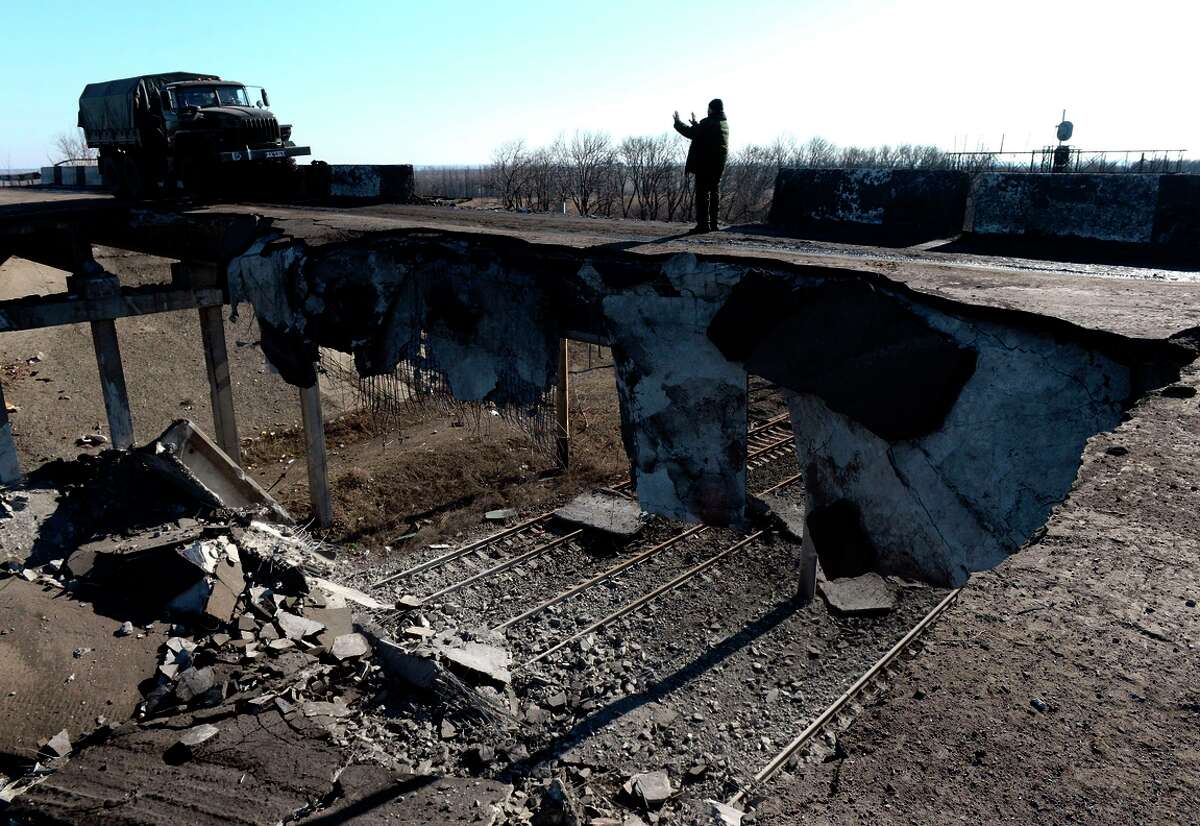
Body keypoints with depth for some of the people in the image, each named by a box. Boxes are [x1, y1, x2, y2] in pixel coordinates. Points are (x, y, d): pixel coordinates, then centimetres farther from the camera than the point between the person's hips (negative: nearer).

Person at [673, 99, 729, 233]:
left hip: (705, 164, -8)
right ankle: (713, 223, 16)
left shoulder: (709, 123, -16)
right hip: (718, 165, 8)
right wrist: (696, 123, 36)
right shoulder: (724, 124, 12)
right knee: (714, 193, 12)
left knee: (703, 193, -6)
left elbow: (691, 133, -14)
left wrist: (678, 122, 0)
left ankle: (704, 224, -8)